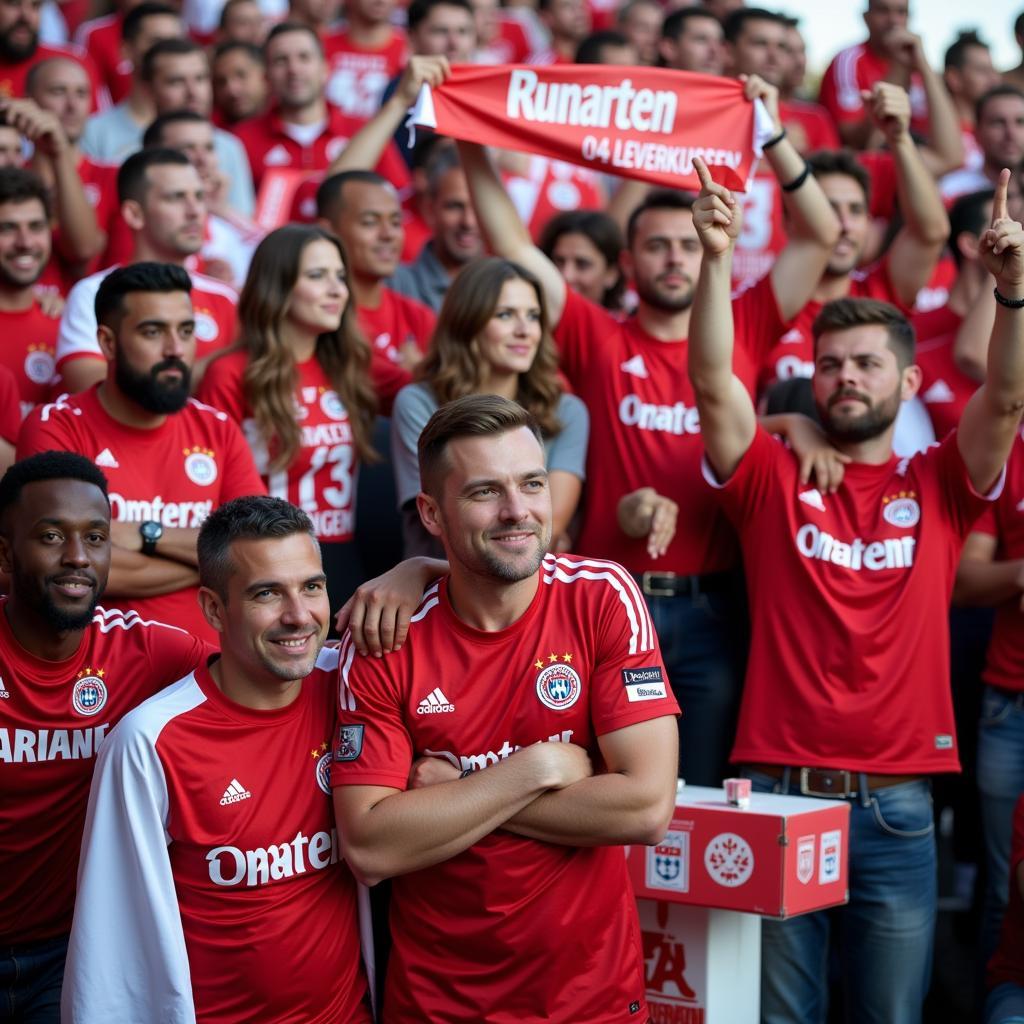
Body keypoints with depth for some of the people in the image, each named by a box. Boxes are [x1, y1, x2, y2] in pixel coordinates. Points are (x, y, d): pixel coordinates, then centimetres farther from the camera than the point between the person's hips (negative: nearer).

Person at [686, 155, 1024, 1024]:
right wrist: (717, 260, -20)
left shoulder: (939, 487, 8)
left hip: (896, 804, 1)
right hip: (778, 789, -1)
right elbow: (713, 384, -8)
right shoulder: (772, 480, 6)